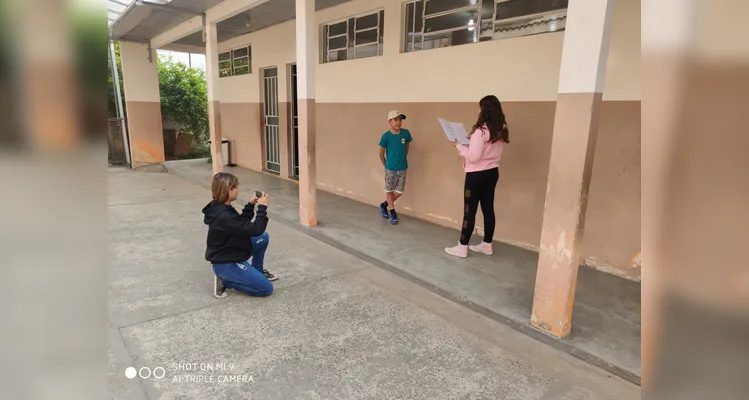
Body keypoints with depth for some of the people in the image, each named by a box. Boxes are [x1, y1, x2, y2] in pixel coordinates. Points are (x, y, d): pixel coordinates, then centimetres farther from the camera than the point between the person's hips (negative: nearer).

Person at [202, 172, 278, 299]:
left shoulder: (221, 208, 0)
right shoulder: (224, 216, -30)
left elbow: (242, 223, 15)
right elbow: (256, 230, -28)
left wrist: (251, 204, 4)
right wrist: (262, 207, -19)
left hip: (231, 254, 10)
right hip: (225, 264, -10)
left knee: (264, 237, 9)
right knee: (266, 289, -9)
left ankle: (258, 270, 21)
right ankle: (225, 280, -1)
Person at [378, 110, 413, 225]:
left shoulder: (406, 133, -6)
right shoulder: (386, 136, -15)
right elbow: (381, 154, -5)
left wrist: (402, 159, 11)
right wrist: (386, 166, 1)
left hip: (403, 168, 3)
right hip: (390, 169, -3)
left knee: (399, 192, 9)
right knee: (389, 190, 9)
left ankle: (384, 205, 31)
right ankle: (393, 213, 25)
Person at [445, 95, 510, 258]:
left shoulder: (481, 131, -20)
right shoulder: (501, 131, 6)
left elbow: (473, 156, -21)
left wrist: (459, 146, -8)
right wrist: (471, 142, 11)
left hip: (477, 175, -8)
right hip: (492, 172, 8)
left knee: (470, 211, 0)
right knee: (488, 209, 14)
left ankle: (462, 247, 8)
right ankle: (487, 245, 24)